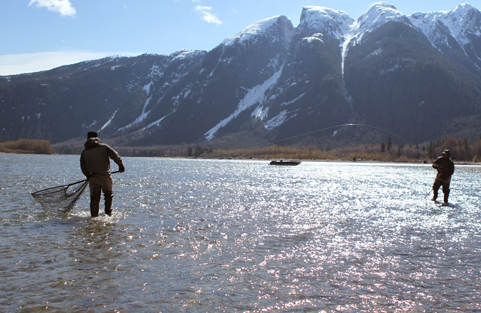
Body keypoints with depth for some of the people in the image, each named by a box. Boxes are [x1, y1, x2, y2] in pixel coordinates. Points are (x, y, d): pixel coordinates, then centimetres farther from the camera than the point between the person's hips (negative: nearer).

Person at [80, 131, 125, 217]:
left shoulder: (84, 152, 10)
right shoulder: (104, 147, 2)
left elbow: (83, 167, 13)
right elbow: (115, 155, -4)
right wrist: (121, 166, 7)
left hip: (92, 178, 2)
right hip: (105, 175, -2)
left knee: (94, 198, 8)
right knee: (109, 194, 18)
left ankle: (94, 216, 6)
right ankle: (108, 212, 17)